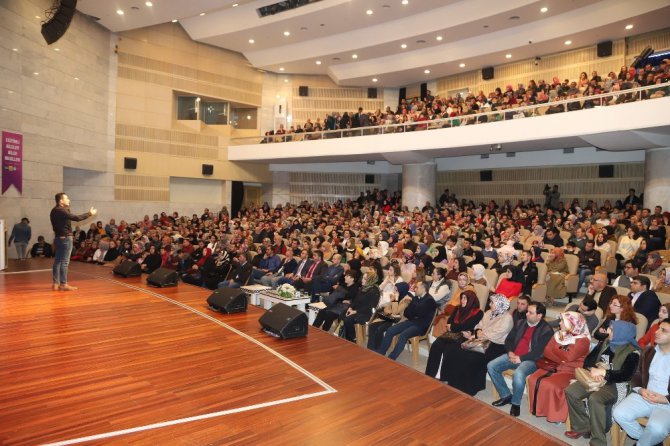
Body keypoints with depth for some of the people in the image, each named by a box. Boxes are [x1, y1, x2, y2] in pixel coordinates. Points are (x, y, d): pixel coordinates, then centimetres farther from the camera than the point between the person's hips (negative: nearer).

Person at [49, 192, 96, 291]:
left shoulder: (54, 211, 12)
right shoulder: (61, 211, -16)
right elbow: (77, 218, -21)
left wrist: (67, 209, 12)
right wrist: (89, 213, -11)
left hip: (58, 238, 9)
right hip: (65, 238, -9)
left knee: (57, 261, 10)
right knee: (64, 262, -5)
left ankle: (56, 283, 14)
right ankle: (63, 284, -2)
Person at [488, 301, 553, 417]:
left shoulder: (546, 330, -7)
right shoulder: (520, 323, 13)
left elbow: (540, 352, -15)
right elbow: (508, 339, 16)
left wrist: (521, 358, -18)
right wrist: (510, 352, -4)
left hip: (530, 360, -7)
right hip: (513, 356, 7)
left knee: (518, 374, -36)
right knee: (491, 366, -11)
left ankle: (516, 403, -10)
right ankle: (506, 395, 6)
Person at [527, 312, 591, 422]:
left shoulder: (583, 340, -9)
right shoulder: (558, 334, 11)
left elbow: (569, 356, -21)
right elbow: (546, 351, 5)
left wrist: (555, 349, -6)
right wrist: (562, 358, -11)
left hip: (571, 371, -6)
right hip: (554, 367, 7)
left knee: (551, 386, -29)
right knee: (533, 379, -15)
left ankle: (557, 414, -9)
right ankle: (539, 408, -1)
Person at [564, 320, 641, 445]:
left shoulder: (632, 352, -10)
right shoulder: (605, 342, 9)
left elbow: (626, 375, -21)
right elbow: (588, 359, 8)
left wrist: (602, 372, -22)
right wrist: (593, 370, -13)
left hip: (615, 385, -6)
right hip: (595, 379, 7)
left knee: (594, 399, -34)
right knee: (570, 391, -14)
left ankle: (598, 441, -18)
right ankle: (582, 428, 2)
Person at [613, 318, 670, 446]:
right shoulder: (648, 351, 9)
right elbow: (637, 376, 13)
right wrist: (640, 390, -7)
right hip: (643, 396, 4)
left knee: (656, 428, -33)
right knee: (619, 414, -19)